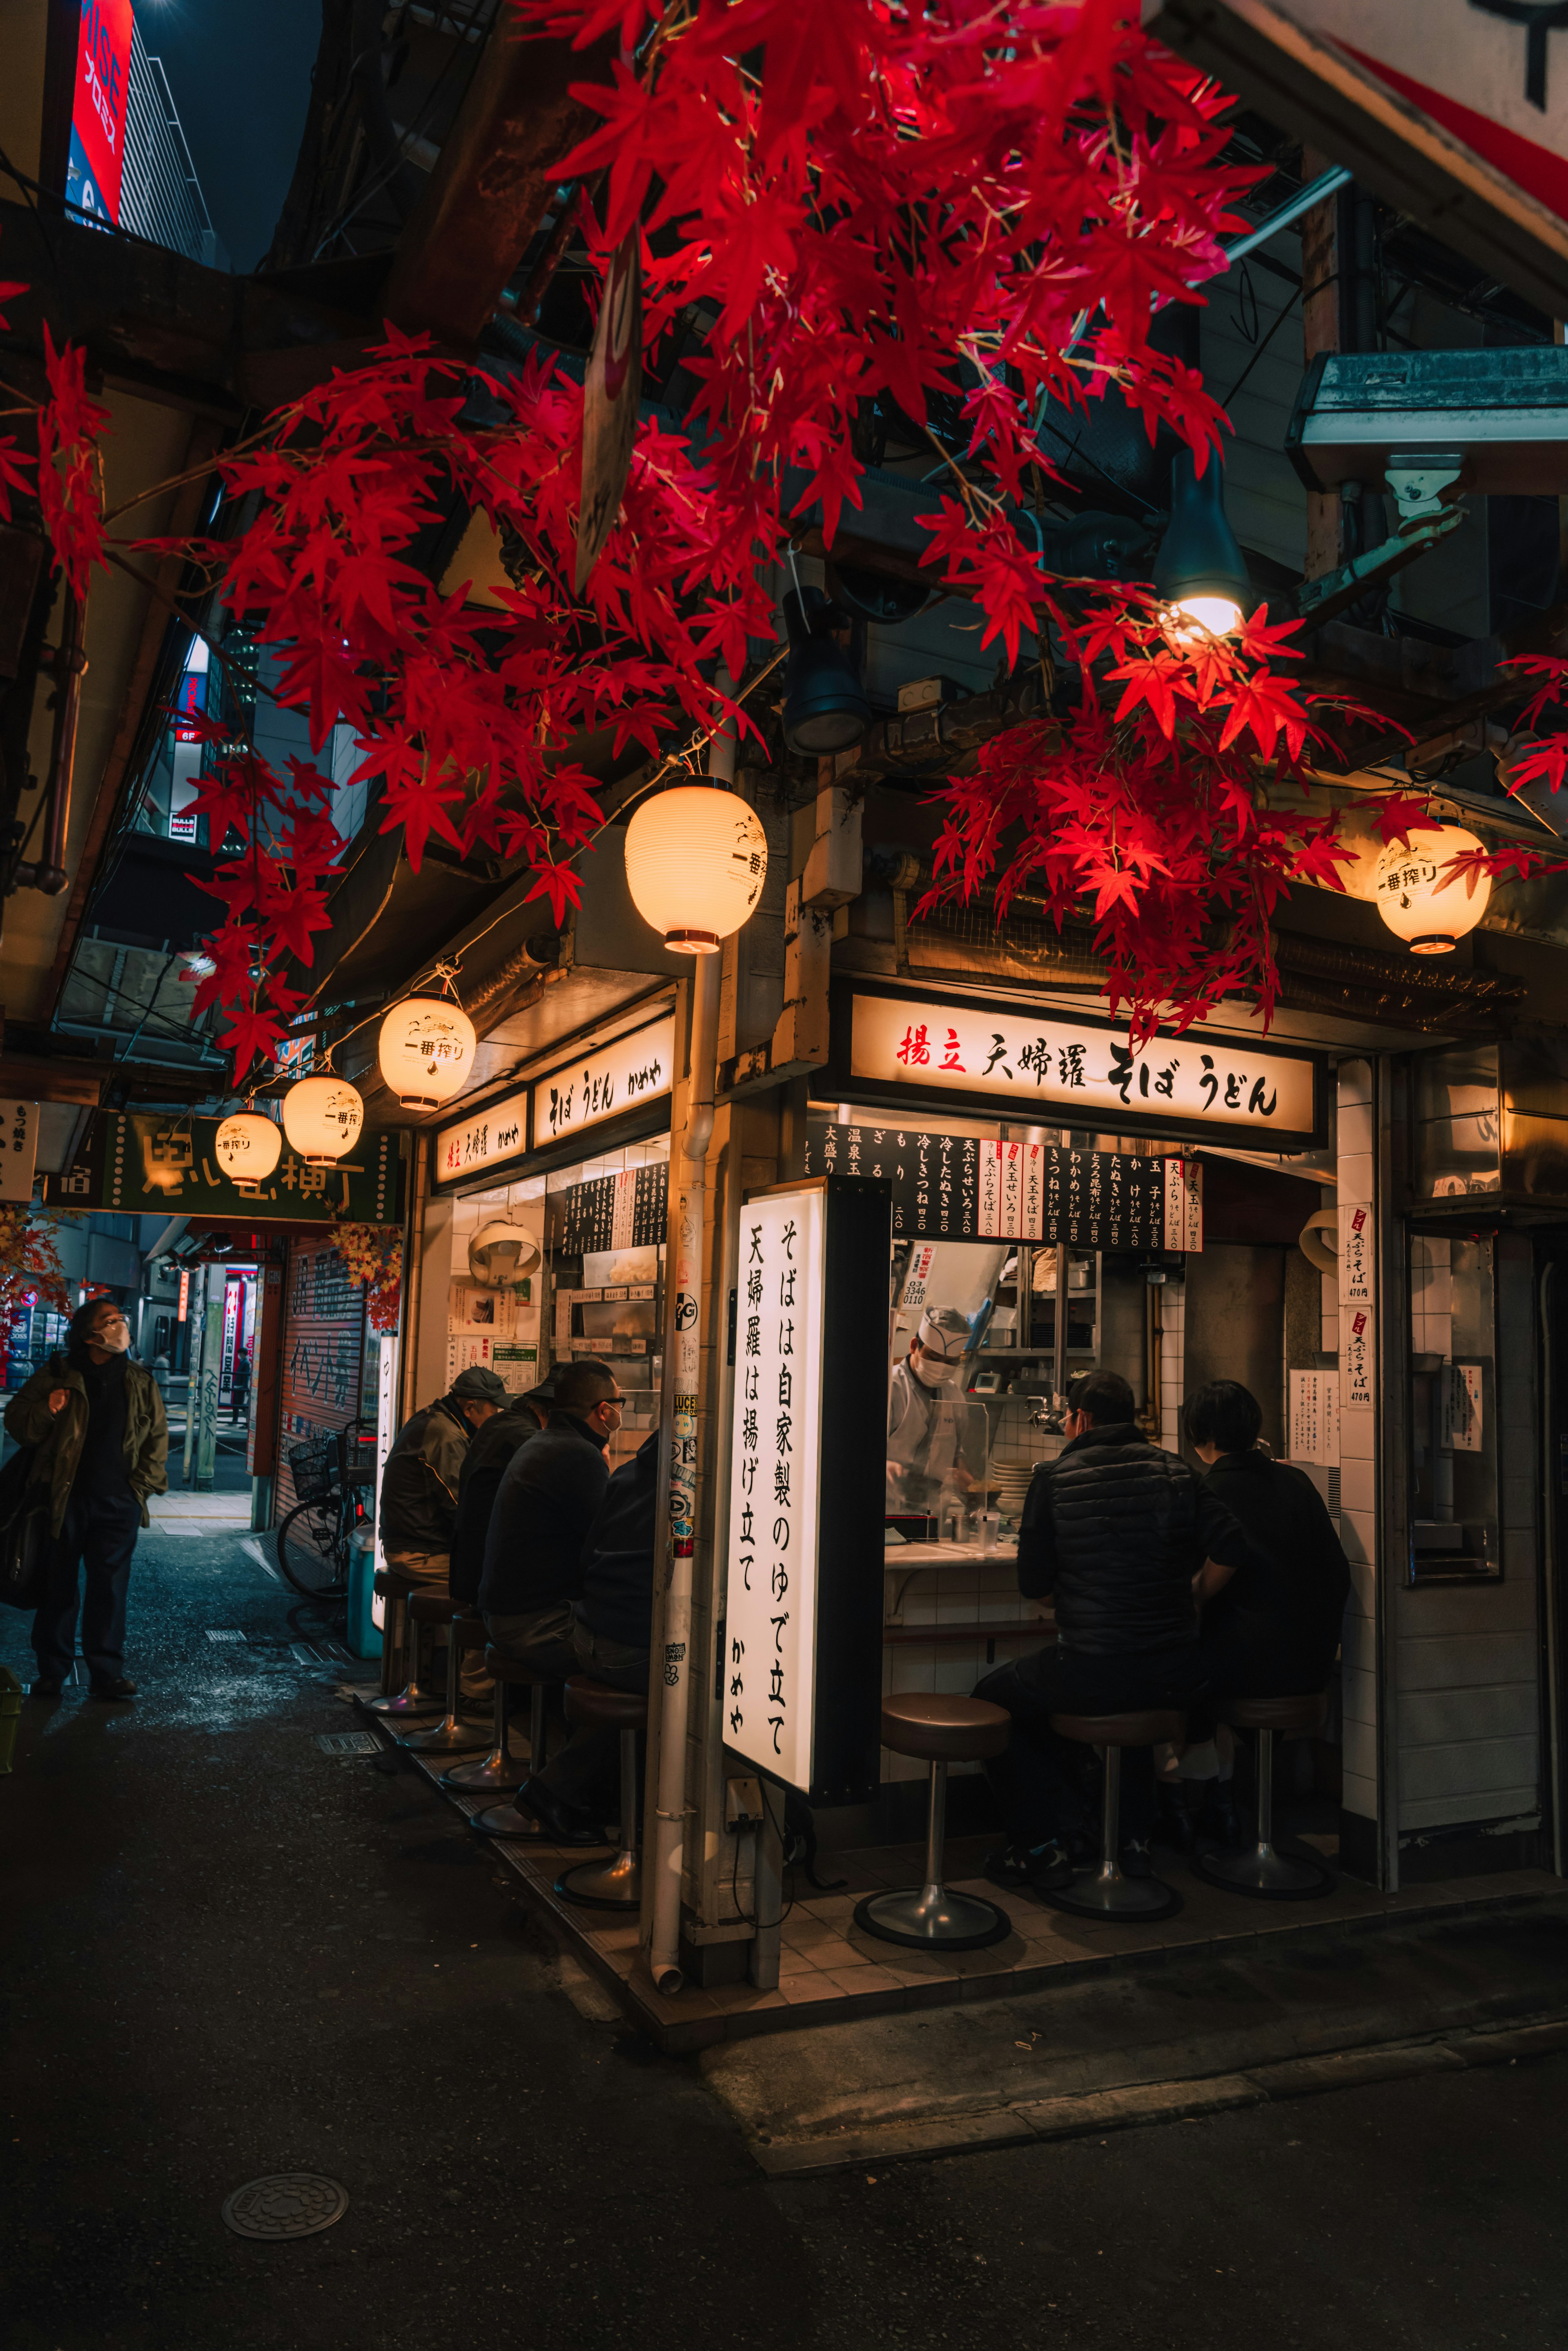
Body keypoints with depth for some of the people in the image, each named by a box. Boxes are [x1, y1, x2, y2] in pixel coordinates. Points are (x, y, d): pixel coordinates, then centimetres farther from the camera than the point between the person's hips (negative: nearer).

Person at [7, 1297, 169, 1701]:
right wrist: (45, 1412, -15)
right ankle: (51, 1671, 19)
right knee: (58, 1585, 7)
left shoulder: (140, 1382, 6)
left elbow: (158, 1437, 13)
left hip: (118, 1503, 2)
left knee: (110, 1587, 4)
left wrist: (143, 1485, 5)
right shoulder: (57, 1375, -1)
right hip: (65, 1499, -2)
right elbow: (17, 1418, 6)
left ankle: (106, 1672, 13)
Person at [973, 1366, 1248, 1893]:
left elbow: (1033, 1585, -1)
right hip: (1177, 1676, 5)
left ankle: (1044, 1842, 18)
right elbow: (1232, 1549, -5)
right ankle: (1133, 1834, 36)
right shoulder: (1175, 1471, 1)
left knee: (990, 1700, 22)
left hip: (1093, 1672, -4)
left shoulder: (1054, 1478, -6)